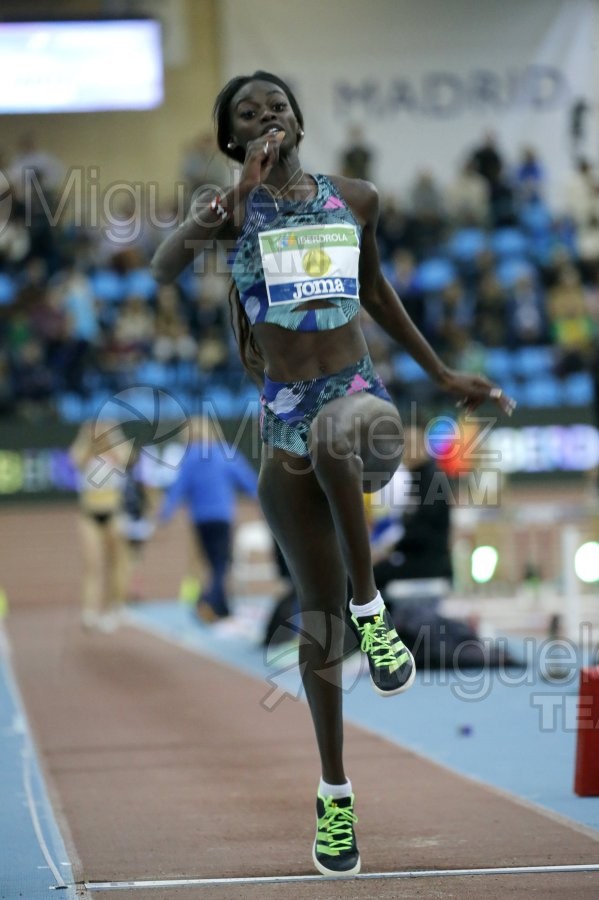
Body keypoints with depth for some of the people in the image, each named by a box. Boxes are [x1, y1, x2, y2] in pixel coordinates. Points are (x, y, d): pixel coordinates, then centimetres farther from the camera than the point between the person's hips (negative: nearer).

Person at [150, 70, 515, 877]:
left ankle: (372, 604, -23)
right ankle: (335, 794, 18)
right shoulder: (231, 207, -1)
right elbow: (163, 269, -21)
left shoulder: (355, 200, 8)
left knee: (335, 435, -41)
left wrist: (442, 373, 25)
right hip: (284, 420, 0)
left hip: (358, 396, 0)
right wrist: (202, 227, -40)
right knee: (320, 621, 2)